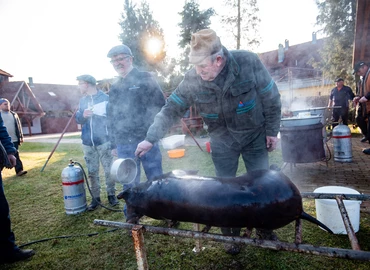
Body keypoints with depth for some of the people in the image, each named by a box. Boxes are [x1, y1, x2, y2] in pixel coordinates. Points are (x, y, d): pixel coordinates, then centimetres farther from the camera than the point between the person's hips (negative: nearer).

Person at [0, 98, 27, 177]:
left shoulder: (14, 114, 11)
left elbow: (19, 126, 15)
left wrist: (21, 136, 11)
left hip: (14, 139, 3)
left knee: (16, 155, 1)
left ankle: (19, 170, 0)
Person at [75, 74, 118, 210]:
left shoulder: (105, 98, -3)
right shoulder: (82, 100, 14)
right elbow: (77, 118, 11)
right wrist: (83, 115, -13)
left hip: (103, 140, -5)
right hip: (88, 142, 5)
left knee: (108, 170, 0)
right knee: (92, 172, 9)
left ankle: (111, 195, 17)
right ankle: (95, 198, 20)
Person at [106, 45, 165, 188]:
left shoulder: (145, 79, 3)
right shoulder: (114, 88, 18)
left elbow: (159, 106, -3)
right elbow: (111, 118, 20)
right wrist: (113, 144, 18)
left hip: (147, 139, -4)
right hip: (124, 144, 5)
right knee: (129, 184, 9)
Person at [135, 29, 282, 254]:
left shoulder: (249, 63, -22)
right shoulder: (192, 80, -18)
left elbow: (271, 99, -10)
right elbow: (171, 110, -10)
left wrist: (272, 131, -5)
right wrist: (151, 138, -15)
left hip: (255, 136, 0)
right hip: (223, 141, 1)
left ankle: (265, 230, 34)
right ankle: (232, 236, 30)